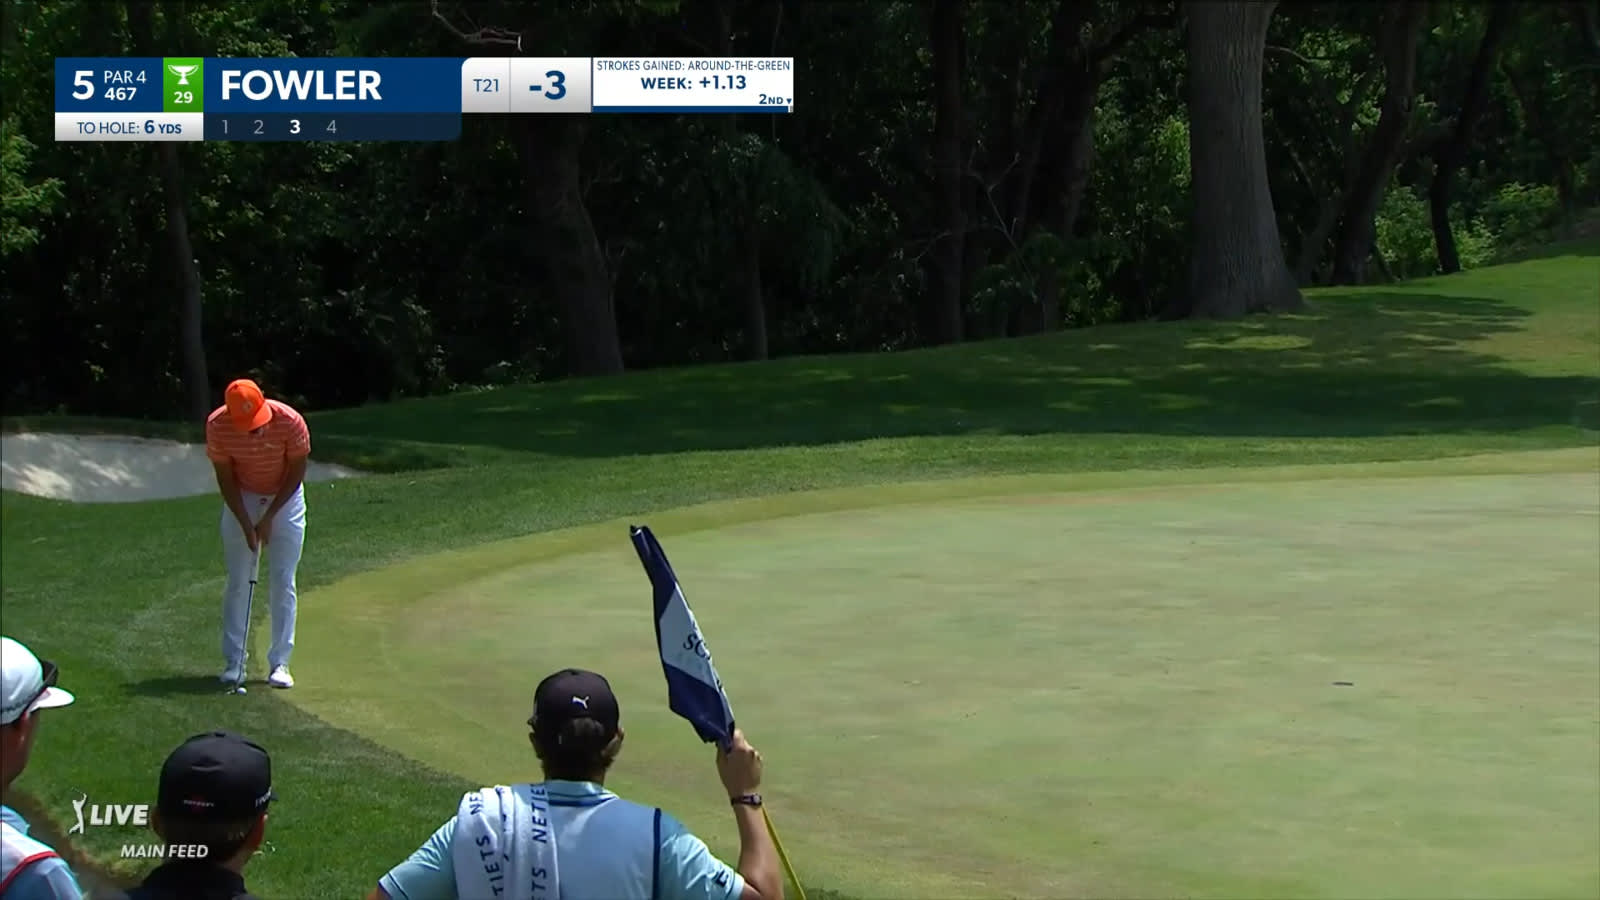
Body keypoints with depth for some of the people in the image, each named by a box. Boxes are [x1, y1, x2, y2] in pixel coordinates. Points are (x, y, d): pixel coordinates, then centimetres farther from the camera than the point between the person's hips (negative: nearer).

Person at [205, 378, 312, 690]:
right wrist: (246, 524, -16)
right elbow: (225, 478, -12)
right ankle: (234, 662, 5)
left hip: (284, 498, -1)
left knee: (283, 582, -3)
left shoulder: (290, 421, -27)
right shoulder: (217, 426, -23)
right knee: (238, 583, -1)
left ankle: (280, 663, 0)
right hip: (241, 500, 1)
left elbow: (296, 473, -14)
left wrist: (269, 517, -14)